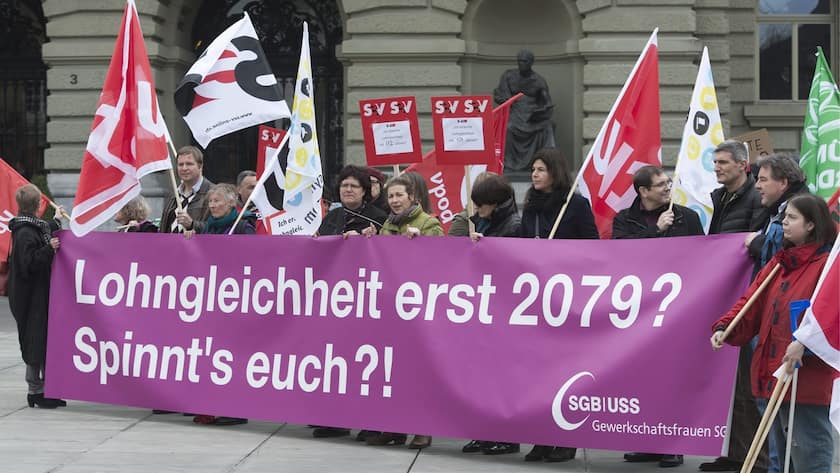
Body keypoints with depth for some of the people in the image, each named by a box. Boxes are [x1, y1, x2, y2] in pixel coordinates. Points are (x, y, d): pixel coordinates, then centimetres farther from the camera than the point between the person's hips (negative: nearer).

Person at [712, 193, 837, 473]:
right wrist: (725, 328, -4)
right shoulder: (778, 264, 16)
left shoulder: (826, 265, -10)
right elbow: (752, 303, 11)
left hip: (807, 378, -9)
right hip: (773, 375, 9)